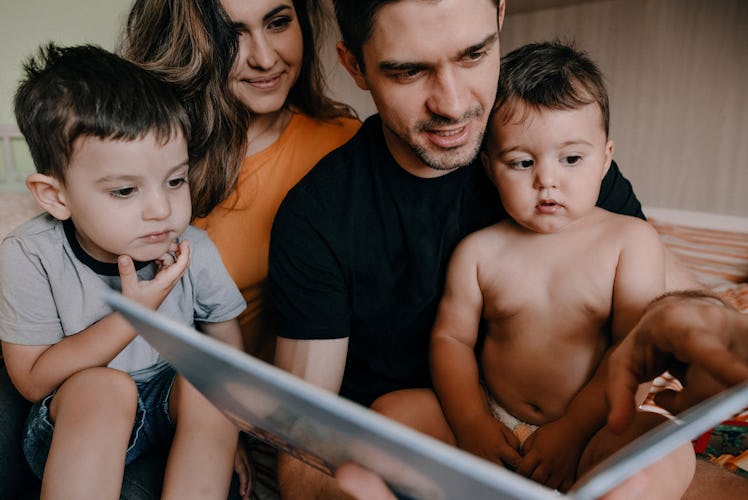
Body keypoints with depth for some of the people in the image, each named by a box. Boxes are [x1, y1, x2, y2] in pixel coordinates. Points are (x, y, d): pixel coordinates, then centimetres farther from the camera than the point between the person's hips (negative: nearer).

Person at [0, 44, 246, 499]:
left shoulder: (194, 251, -15)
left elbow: (228, 343, -3)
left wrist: (226, 435, -8)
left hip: (174, 409, 2)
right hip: (73, 427, -2)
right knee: (101, 386, -33)